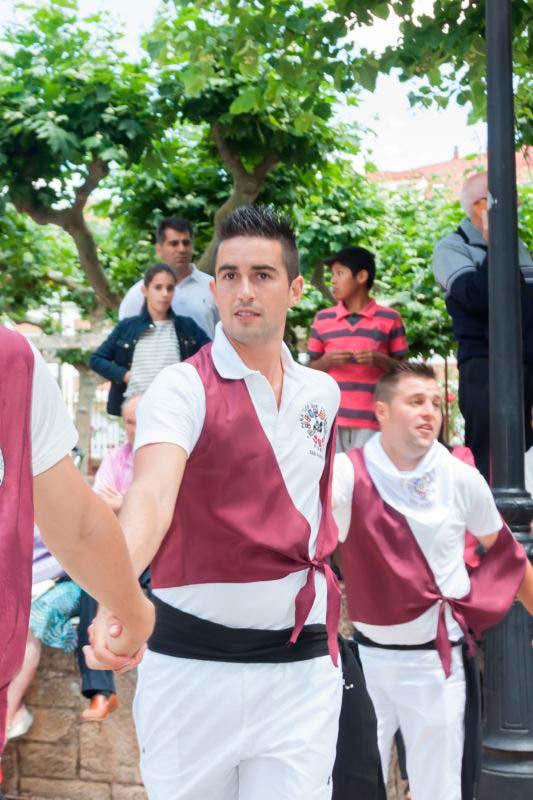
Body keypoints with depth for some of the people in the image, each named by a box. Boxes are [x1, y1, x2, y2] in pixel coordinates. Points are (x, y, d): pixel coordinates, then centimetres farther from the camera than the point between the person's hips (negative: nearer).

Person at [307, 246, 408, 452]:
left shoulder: (389, 318, 5)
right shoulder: (323, 319, 10)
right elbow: (311, 371, 15)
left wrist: (379, 360, -10)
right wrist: (326, 360, -5)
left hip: (371, 420, -2)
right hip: (330, 418, 2)